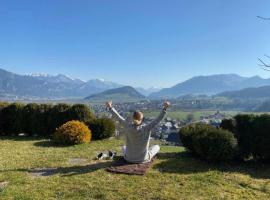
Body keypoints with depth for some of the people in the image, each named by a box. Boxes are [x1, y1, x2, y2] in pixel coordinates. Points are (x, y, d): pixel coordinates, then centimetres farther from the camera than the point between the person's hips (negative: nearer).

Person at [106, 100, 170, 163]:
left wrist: (110, 107, -2)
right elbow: (158, 119, -25)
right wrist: (164, 108, -27)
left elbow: (118, 117, -11)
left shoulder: (128, 127, -22)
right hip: (143, 159, -3)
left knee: (123, 148, 38)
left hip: (129, 158, 3)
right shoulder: (146, 129, -27)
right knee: (157, 147, 24)